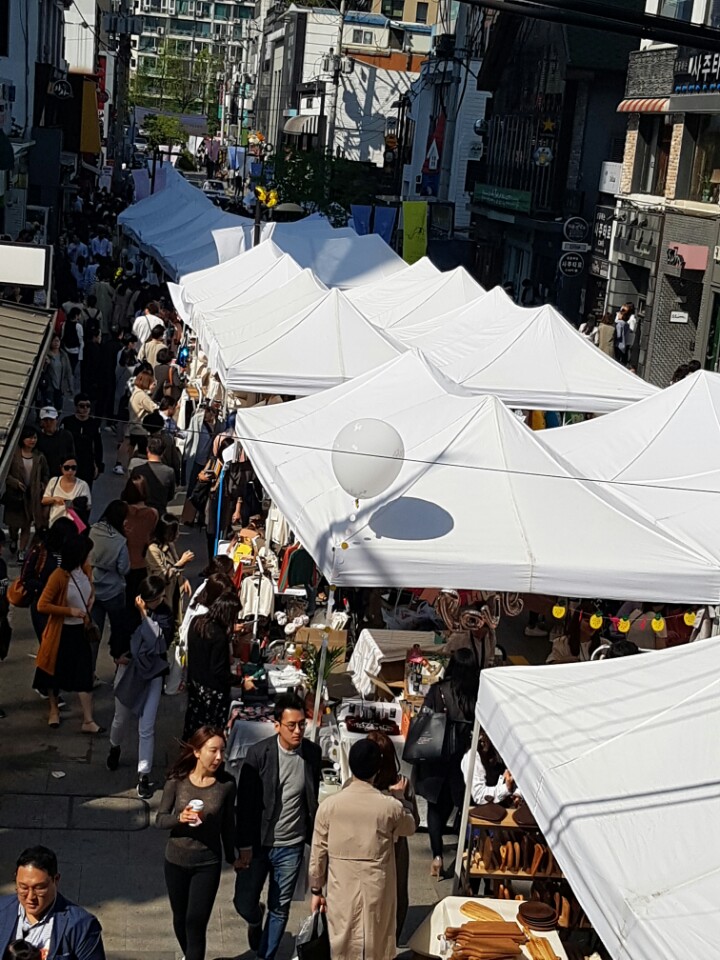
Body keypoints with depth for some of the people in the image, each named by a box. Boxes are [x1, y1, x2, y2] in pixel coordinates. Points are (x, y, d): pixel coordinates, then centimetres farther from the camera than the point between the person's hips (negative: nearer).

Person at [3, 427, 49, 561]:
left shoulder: (39, 457, 1)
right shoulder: (13, 454, -8)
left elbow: (45, 475, 12)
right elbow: (5, 473, -5)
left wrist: (43, 487, -2)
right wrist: (16, 483, -17)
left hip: (33, 496, 1)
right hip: (15, 495, -1)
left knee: (26, 525, 4)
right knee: (14, 523, 9)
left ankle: (22, 551, 14)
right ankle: (13, 539, 43)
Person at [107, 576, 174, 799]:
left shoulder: (164, 614, -9)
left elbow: (160, 640, -23)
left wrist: (145, 614, -26)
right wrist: (119, 655, -18)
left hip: (152, 674, -1)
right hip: (128, 672, 1)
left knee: (146, 728, -5)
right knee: (121, 719, 20)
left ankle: (143, 776, 2)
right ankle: (114, 748, 52)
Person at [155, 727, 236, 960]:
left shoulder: (226, 784, -12)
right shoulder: (177, 780, -13)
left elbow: (227, 825, 0)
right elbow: (160, 819, -8)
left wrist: (232, 858, 9)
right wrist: (180, 818, -28)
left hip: (208, 863, -2)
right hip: (177, 860, 2)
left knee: (196, 922, -6)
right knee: (180, 919, 18)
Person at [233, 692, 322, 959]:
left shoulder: (312, 753, -4)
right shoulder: (259, 753, -14)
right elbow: (245, 803, -11)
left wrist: (312, 836, 9)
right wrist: (244, 845, -12)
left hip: (291, 846, 2)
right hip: (257, 844, -2)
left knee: (280, 909, 10)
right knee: (244, 902, 5)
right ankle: (255, 921, 40)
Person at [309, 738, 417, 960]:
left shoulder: (329, 805, -9)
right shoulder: (390, 806, -11)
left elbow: (318, 853, -3)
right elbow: (410, 828, 12)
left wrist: (316, 890, 10)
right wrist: (401, 798, 27)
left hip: (342, 893, 1)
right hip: (376, 893, -1)